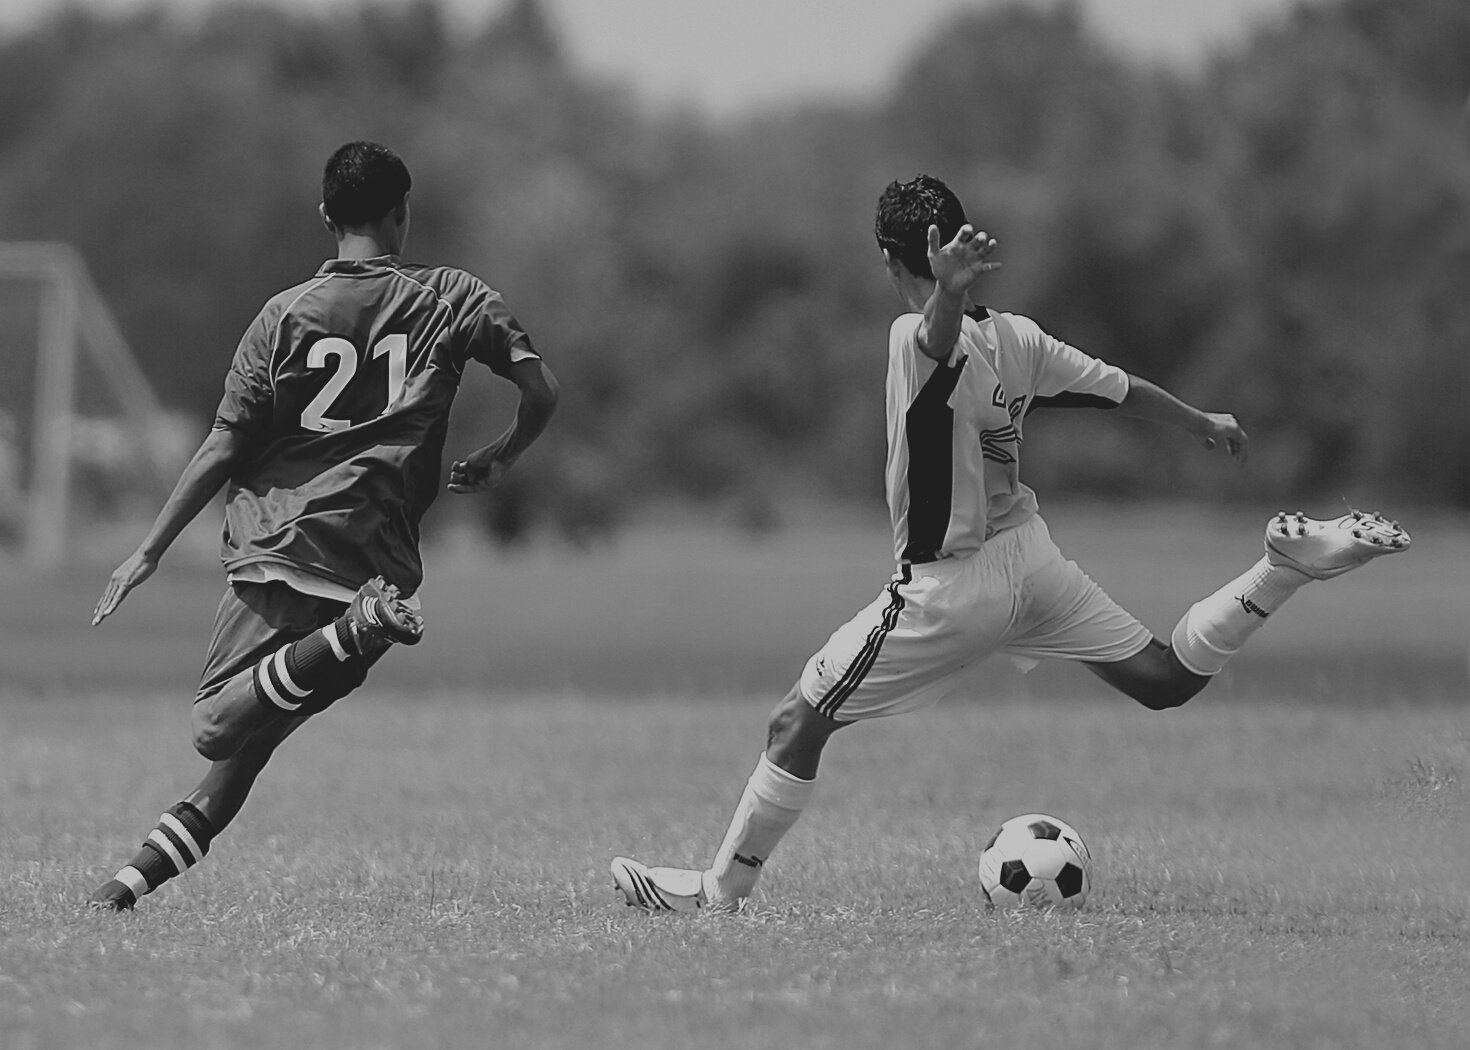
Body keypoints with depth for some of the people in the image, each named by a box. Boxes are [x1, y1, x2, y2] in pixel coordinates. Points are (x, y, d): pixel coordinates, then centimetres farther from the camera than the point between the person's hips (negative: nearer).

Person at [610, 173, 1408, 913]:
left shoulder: (918, 341, -20)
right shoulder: (1015, 338, 0)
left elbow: (944, 334, -45)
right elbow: (1126, 391, 9)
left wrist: (946, 292, -70)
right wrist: (1203, 424, 29)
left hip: (946, 587, -6)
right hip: (1029, 554, 6)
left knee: (798, 725, 2)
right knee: (1165, 679, 14)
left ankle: (721, 890, 5)